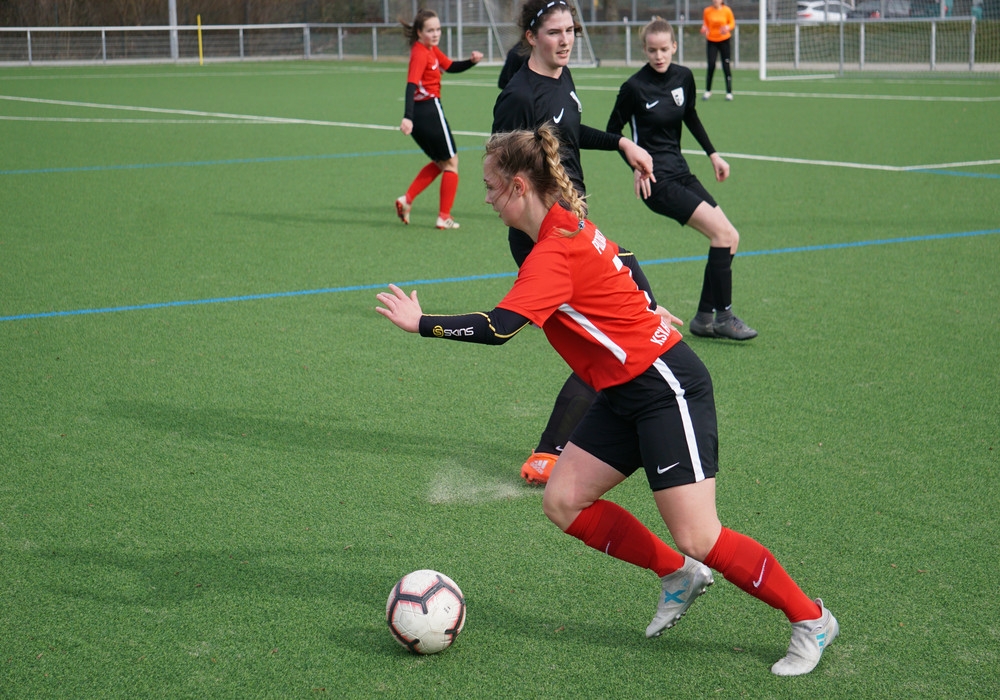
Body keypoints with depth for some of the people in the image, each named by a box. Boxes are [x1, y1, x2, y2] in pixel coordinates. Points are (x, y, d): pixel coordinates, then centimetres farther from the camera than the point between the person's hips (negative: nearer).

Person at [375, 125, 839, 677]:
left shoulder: (555, 252, -22)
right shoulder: (570, 224, 7)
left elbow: (498, 328, -31)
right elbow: (624, 265, 23)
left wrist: (420, 323, -22)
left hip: (667, 388, -10)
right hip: (625, 393, 10)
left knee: (698, 539, -11)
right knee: (563, 503, 3)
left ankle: (810, 620, 6)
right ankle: (678, 576, 16)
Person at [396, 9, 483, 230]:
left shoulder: (432, 50, 11)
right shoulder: (420, 53, -17)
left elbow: (451, 66, 18)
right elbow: (411, 85, -28)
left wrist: (472, 61, -2)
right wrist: (408, 117, -39)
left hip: (419, 114, 9)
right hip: (429, 110, -9)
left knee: (439, 162, 22)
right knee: (451, 163, 5)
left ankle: (407, 200, 11)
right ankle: (444, 217, 8)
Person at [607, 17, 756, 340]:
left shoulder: (684, 77, 3)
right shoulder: (635, 87, -13)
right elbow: (613, 131, -2)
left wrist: (713, 154, 17)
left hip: (680, 171, 7)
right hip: (656, 179, -7)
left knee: (730, 237, 1)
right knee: (721, 232, -18)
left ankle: (704, 317, 8)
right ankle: (723, 315, -10)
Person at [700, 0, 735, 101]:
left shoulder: (727, 10, -5)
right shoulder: (707, 11, -2)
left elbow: (732, 23, 3)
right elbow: (705, 24, 8)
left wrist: (727, 27, -18)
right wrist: (704, 29, -14)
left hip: (725, 40, -1)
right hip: (711, 41, 1)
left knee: (726, 66, -1)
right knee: (711, 65, -5)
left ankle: (729, 92, 6)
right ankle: (708, 91, 11)